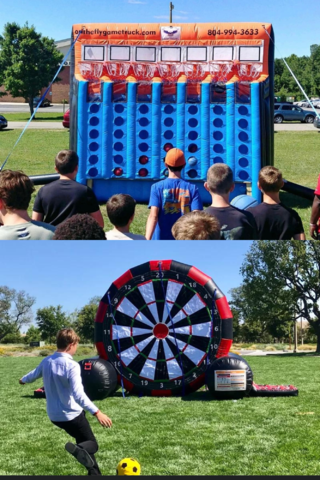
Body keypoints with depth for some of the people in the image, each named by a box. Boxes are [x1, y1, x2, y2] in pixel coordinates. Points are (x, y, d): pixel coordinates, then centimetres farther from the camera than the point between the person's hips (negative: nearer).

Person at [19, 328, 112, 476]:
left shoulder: (47, 361, 1)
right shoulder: (71, 365, -21)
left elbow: (34, 374, 22)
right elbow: (78, 394, -31)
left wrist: (23, 380, 46)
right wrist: (96, 412, -34)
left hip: (54, 415, 8)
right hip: (72, 415, -8)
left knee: (83, 440, 24)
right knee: (92, 444, 5)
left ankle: (94, 473, 23)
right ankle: (78, 449, -29)